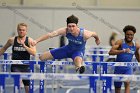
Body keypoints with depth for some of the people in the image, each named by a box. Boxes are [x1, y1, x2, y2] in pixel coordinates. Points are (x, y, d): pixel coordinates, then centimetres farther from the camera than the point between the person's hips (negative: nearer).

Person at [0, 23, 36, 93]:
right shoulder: (12, 40, 0)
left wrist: (24, 46, -25)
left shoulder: (30, 40, -3)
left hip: (26, 66, 1)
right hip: (15, 66, -1)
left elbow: (34, 53, -16)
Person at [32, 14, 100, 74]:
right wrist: (36, 41, -47)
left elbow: (94, 34, -11)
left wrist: (97, 39, 14)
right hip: (68, 48, 4)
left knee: (78, 59, -45)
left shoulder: (84, 34, -33)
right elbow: (51, 34, -37)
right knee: (42, 57, 3)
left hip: (79, 51, -4)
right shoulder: (65, 31, -29)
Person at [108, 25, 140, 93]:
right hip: (119, 68, -1)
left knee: (127, 83, -24)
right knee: (117, 88, 10)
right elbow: (110, 52, -25)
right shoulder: (120, 42, -11)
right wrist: (123, 51, -35)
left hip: (128, 68, 1)